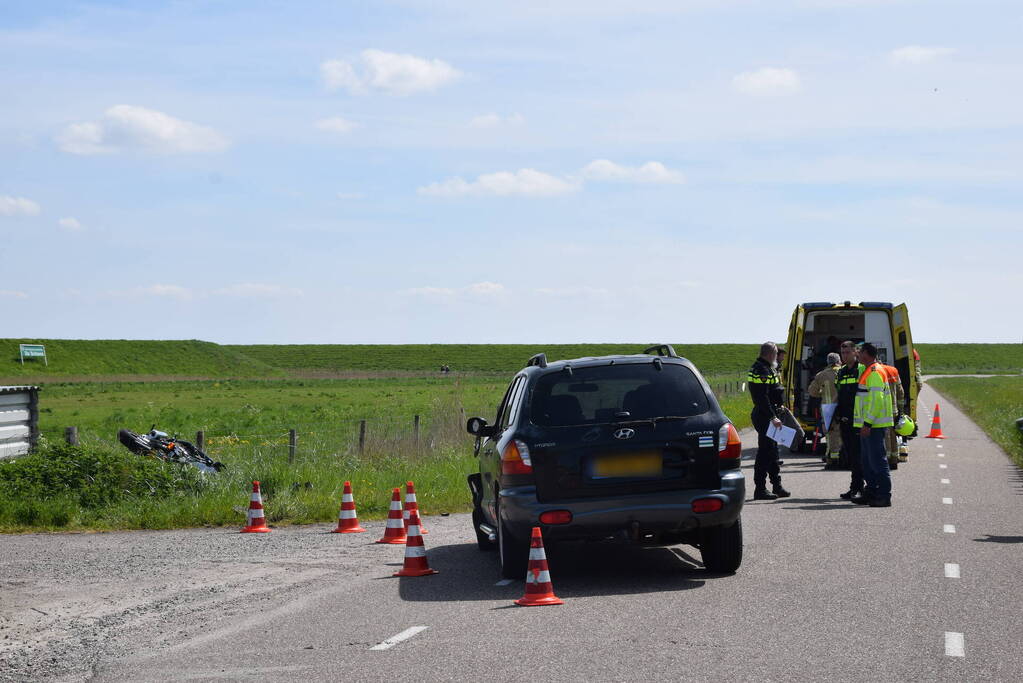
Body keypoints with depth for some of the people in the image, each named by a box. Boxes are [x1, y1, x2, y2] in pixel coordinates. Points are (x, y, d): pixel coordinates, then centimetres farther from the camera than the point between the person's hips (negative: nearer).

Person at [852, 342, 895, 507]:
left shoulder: (875, 372, -14)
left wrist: (867, 424, -23)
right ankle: (871, 492, 20)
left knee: (877, 460, -9)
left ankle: (884, 496, -8)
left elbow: (876, 399, -22)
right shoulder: (869, 372, 19)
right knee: (868, 460, 14)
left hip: (873, 425, -11)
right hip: (869, 425, 11)